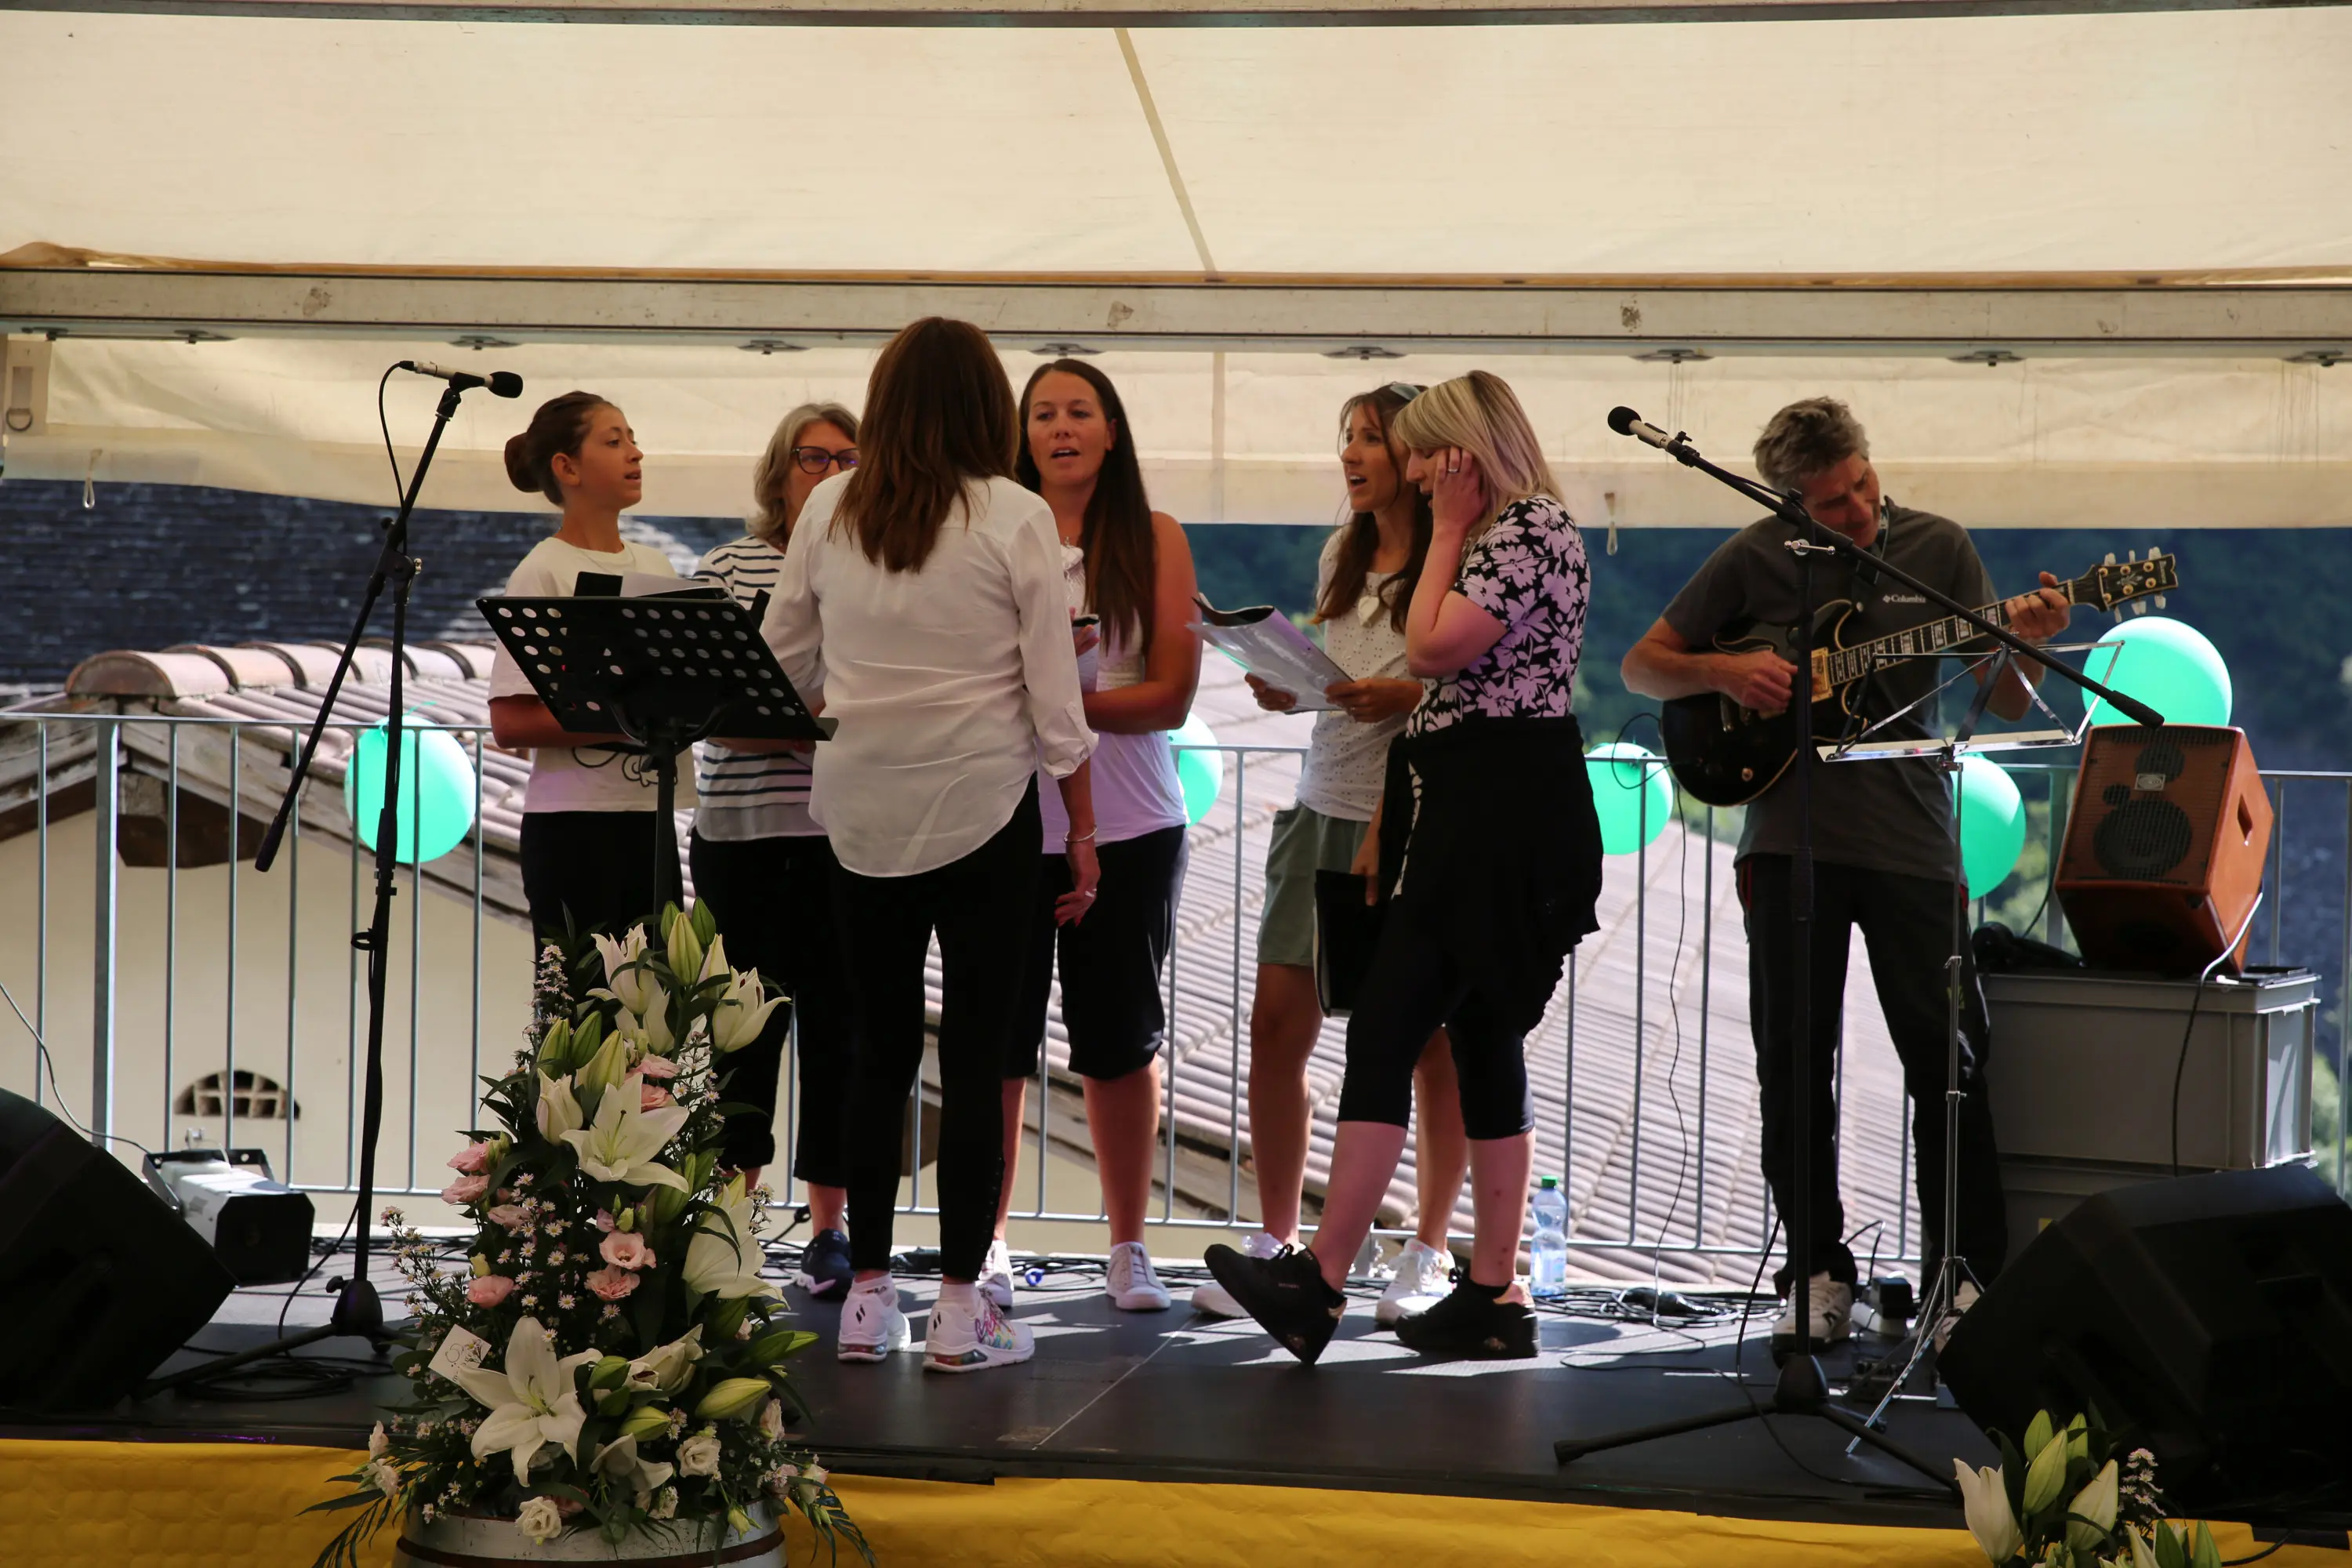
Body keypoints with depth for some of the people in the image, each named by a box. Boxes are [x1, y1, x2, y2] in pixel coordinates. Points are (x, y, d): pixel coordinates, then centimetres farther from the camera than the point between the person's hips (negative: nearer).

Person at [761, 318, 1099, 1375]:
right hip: (983, 806, -3)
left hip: (862, 809, 3)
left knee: (881, 1051, 11)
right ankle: (959, 1310, 3)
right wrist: (1082, 832, 3)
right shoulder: (1016, 520, -5)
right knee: (975, 1058, 2)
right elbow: (1054, 696, -4)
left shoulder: (829, 512, 3)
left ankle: (867, 1297, 13)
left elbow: (778, 663, 9)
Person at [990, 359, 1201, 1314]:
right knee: (997, 1038, 4)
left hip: (1126, 829, 0)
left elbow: (1171, 696, -4)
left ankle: (1128, 1248, 19)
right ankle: (986, 1247, 16)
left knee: (1120, 1041, 8)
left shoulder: (1154, 539, 3)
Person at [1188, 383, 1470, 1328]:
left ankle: (1429, 1251, 14)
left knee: (1432, 1039, 2)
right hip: (1325, 809, 7)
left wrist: (1409, 698, -22)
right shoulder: (1342, 556, 14)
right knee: (1277, 1021, 2)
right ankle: (1274, 1242, 12)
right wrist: (1282, 686, 2)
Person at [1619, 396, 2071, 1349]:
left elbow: (2007, 705, 2)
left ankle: (1970, 1275, 7)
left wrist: (2023, 642, -19)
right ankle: (1821, 1270, 14)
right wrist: (1723, 673, -13)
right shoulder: (1756, 558, 1)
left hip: (1911, 841, 0)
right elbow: (1642, 665, 6)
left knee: (1948, 1058, -3)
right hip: (1789, 841, 1)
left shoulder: (1937, 549, 2)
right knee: (1794, 1063, 3)